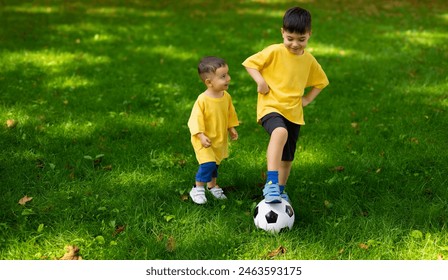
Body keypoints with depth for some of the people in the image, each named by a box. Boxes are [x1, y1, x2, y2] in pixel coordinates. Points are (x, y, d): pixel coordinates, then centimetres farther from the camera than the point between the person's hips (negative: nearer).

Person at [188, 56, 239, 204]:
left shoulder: (226, 96, -5)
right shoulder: (202, 100, -25)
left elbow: (230, 114, 12)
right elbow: (196, 119, -23)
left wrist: (231, 128, 11)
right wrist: (201, 136, -30)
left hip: (220, 139, 6)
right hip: (205, 140, -6)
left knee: (215, 164, 21)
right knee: (208, 164, -18)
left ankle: (212, 185, 43)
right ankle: (198, 189, 2)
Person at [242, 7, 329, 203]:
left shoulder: (309, 60, 6)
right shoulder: (274, 52, -8)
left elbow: (321, 81, 21)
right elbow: (250, 63, -3)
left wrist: (307, 99, 8)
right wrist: (260, 80, -18)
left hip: (294, 112, 6)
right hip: (271, 107, -6)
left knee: (287, 157, 13)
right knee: (280, 132, -38)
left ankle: (280, 190, 37)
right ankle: (271, 183, -40)